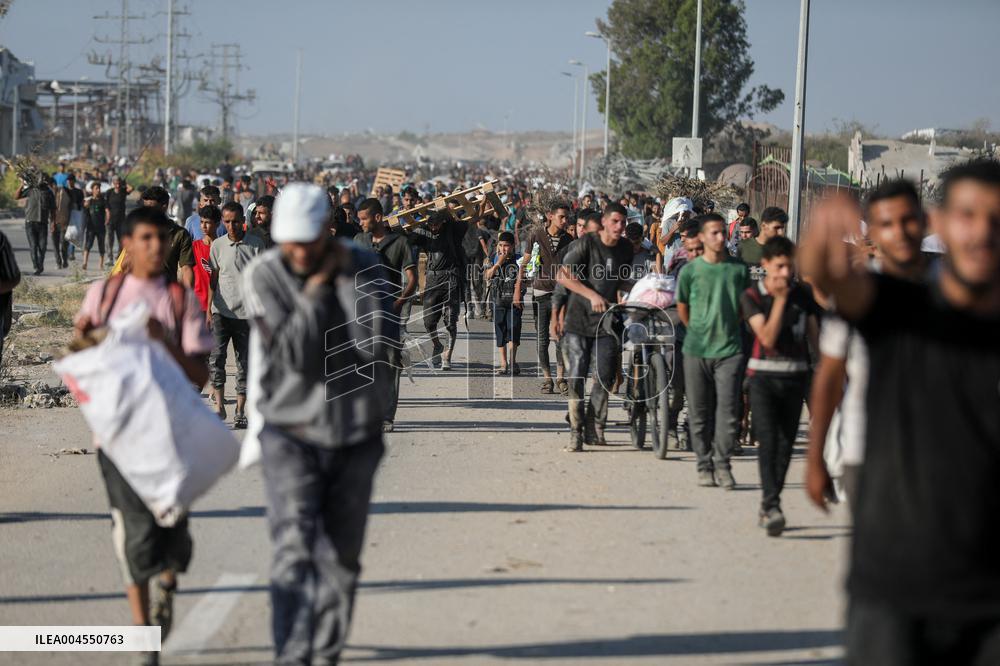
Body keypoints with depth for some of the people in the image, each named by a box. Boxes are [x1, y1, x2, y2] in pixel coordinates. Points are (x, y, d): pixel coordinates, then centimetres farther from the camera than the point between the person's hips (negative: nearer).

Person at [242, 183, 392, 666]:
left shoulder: (363, 267, -4)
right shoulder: (263, 275, -10)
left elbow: (375, 344, -19)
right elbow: (293, 355, -19)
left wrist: (347, 277, -17)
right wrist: (316, 287, -18)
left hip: (355, 436, 3)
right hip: (291, 433, -2)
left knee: (341, 558, 10)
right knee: (295, 550, -16)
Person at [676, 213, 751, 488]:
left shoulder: (739, 269, 2)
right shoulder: (690, 270, -1)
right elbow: (682, 308, 11)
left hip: (729, 350, 0)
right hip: (696, 351, 0)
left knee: (728, 409, -7)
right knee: (699, 412, 5)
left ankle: (722, 464, 0)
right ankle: (704, 465, 15)